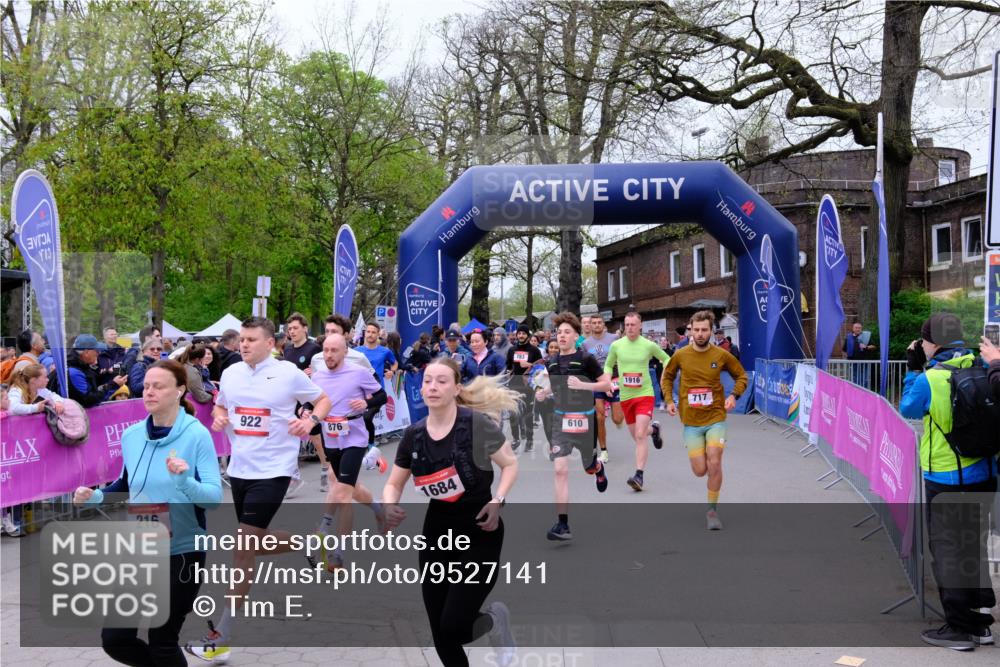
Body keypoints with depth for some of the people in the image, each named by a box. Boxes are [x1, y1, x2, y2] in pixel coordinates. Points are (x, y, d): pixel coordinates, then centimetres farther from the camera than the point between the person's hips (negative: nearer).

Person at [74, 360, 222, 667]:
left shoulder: (197, 435, -14)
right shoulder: (131, 436, 2)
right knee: (115, 640, 6)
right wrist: (95, 497, 0)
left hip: (182, 552, -5)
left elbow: (215, 496, -18)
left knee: (162, 642, 5)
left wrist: (185, 480, -35)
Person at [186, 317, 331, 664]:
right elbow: (220, 405, 21)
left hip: (272, 471, -6)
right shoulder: (230, 373, 5)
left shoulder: (289, 373, -9)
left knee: (243, 547, -10)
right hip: (239, 469, 6)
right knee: (253, 545, 14)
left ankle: (221, 637, -1)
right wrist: (218, 417, -2)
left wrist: (310, 420, -18)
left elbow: (323, 400, 3)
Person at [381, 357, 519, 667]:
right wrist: (390, 507, -12)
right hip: (437, 530, 5)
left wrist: (498, 501, -18)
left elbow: (511, 464, -3)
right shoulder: (413, 434, -2)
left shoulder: (477, 423, -15)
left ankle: (493, 619, 24)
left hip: (479, 532, -5)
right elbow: (393, 484, 9)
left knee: (453, 627, -10)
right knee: (441, 637, 7)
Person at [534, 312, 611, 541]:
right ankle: (562, 524, -9)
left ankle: (599, 468, 56)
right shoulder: (551, 362, 5)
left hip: (583, 419, -3)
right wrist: (544, 393, 1)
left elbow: (606, 384, -9)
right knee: (560, 470, -10)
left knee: (589, 467, 15)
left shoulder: (586, 359, -10)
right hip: (560, 419, 3)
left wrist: (583, 385, -23)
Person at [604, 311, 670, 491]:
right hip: (625, 396, 4)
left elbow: (666, 359, 12)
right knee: (636, 435, 15)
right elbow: (608, 365, 16)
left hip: (644, 394, -3)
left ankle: (639, 475, -14)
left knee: (640, 436, -16)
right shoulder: (616, 345, 0)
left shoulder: (649, 345, -5)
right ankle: (653, 429, 49)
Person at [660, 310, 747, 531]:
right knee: (700, 470, 0)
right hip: (691, 421, 1)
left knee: (714, 464, -14)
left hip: (715, 418, -1)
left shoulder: (721, 355, -5)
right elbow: (667, 377, 14)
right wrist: (669, 400, 0)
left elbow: (741, 376, 10)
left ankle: (712, 510, 5)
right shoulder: (681, 355, -3)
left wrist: (734, 395, -7)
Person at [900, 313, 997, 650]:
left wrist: (913, 369, 6)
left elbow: (908, 408, -1)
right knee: (972, 545, 20)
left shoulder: (930, 379, -19)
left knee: (946, 550, 6)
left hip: (946, 479, -6)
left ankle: (959, 628, 11)